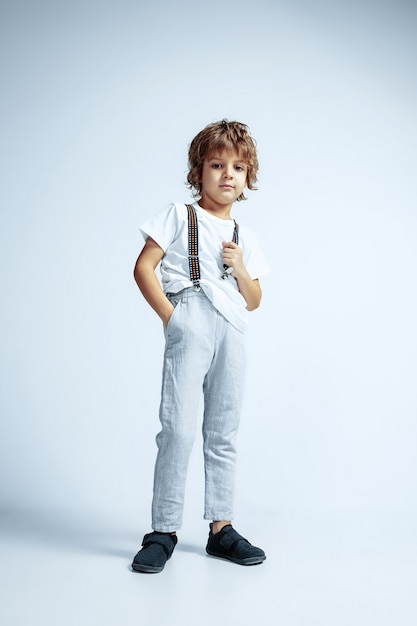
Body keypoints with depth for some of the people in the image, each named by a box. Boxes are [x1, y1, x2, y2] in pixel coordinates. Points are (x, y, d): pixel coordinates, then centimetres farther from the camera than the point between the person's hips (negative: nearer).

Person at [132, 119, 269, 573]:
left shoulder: (245, 239, 21)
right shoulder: (179, 216, 8)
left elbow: (254, 301, 20)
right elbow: (143, 267, 0)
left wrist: (241, 268, 2)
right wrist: (168, 314, -8)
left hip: (232, 331, 5)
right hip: (190, 325, -5)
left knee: (223, 432, 8)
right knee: (178, 427, -12)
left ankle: (221, 527, 17)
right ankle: (164, 530, -1)